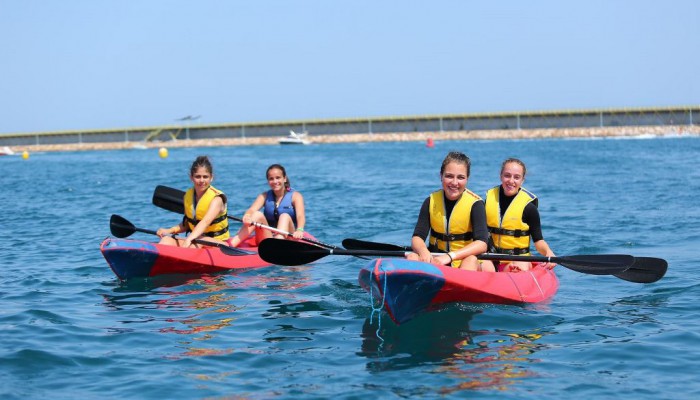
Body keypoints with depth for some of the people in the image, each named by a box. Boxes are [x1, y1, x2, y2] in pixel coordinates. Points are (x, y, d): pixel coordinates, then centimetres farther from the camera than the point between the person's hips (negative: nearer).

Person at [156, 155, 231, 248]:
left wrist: (189, 239, -47)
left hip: (218, 243, -5)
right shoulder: (188, 195, 7)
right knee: (167, 240, -18)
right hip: (195, 239, 5)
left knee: (199, 242, -37)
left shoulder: (216, 199, -13)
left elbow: (205, 222, -31)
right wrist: (169, 231, -4)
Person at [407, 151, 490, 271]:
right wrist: (423, 251, -32)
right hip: (435, 261, 3)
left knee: (471, 261, -36)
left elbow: (482, 244, -20)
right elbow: (417, 237, -6)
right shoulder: (431, 201, 1)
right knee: (412, 258, -26)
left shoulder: (475, 204, -9)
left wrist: (450, 256, -34)